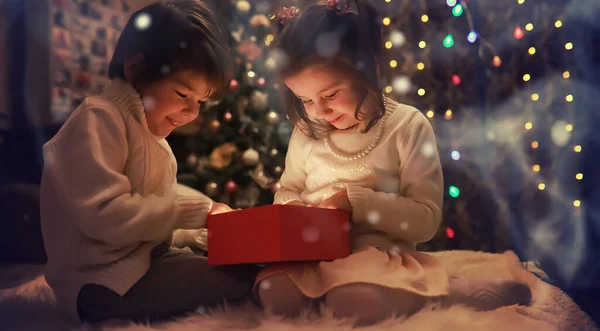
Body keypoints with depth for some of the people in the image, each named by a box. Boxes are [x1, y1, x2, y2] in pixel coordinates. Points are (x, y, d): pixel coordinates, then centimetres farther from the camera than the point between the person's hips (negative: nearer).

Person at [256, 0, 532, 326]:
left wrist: (357, 201, -20)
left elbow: (426, 220, -10)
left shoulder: (407, 126, -7)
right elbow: (287, 190, 21)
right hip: (312, 254, 4)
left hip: (378, 255, -3)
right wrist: (292, 208, -4)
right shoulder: (306, 133, 6)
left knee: (353, 305, -33)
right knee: (275, 296, -26)